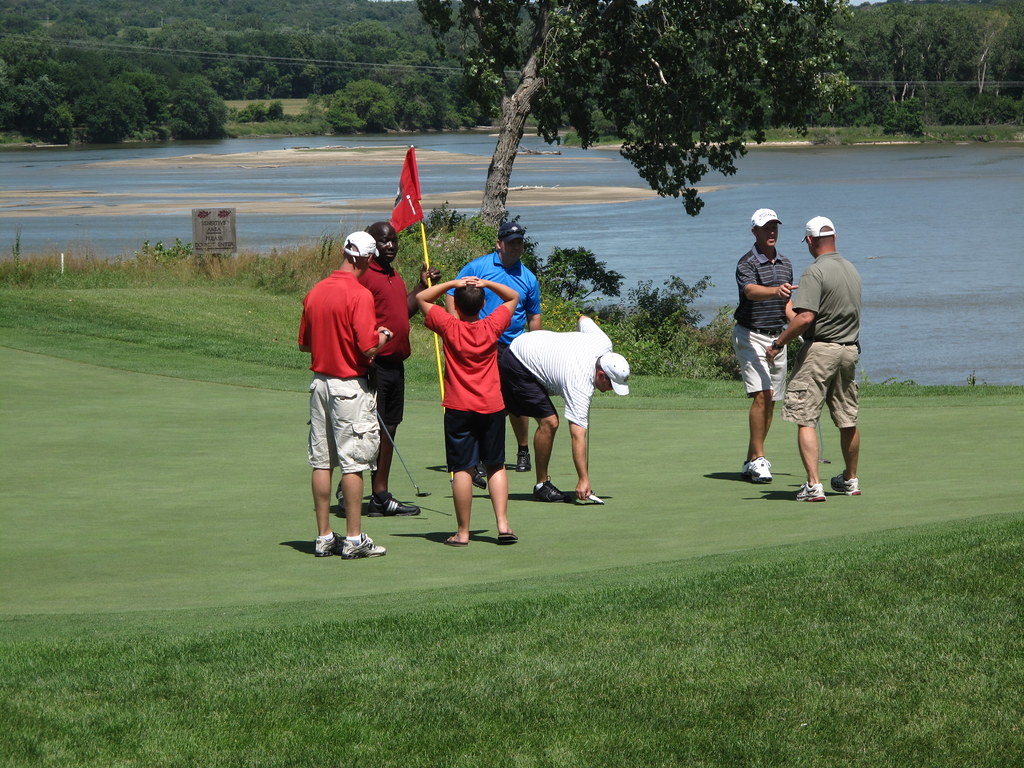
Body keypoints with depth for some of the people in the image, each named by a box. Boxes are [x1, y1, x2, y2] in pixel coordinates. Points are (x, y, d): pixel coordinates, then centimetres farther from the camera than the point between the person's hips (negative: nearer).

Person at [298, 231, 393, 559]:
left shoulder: (315, 292, 5)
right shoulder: (359, 295, -16)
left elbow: (304, 343, 12)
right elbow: (368, 348, -21)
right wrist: (382, 337, 0)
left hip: (320, 381, 7)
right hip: (351, 386, -7)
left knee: (321, 462, 9)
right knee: (353, 463, -2)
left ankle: (324, 537, 14)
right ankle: (354, 539, 1)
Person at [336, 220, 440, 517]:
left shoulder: (395, 277, 18)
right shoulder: (362, 275, -11)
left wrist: (422, 285, 14)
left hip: (395, 364, 9)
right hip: (373, 365, -9)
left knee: (389, 429, 10)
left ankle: (380, 495, 14)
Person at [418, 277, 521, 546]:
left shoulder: (449, 327, -8)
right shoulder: (492, 327, -3)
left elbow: (421, 298, 4)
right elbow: (513, 297, 13)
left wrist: (452, 284, -3)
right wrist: (486, 283, -1)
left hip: (459, 409, -2)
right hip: (492, 407, 2)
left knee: (462, 469, -1)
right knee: (496, 466, 12)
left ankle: (463, 532, 0)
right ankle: (503, 524, 3)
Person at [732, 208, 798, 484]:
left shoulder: (785, 264, 12)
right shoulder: (747, 264, -12)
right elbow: (751, 291, -33)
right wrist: (775, 290, -52)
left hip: (777, 337, 7)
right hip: (751, 336, -7)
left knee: (770, 401, 6)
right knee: (762, 394, -18)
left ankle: (752, 460, 14)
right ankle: (758, 459, -16)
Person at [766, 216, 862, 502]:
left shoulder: (815, 272, -15)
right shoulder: (852, 270, 11)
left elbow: (806, 318, -24)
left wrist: (778, 344, -14)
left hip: (820, 348, -8)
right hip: (850, 348, 8)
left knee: (805, 418, -6)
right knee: (847, 420, 18)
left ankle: (813, 484, -16)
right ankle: (850, 480, 31)